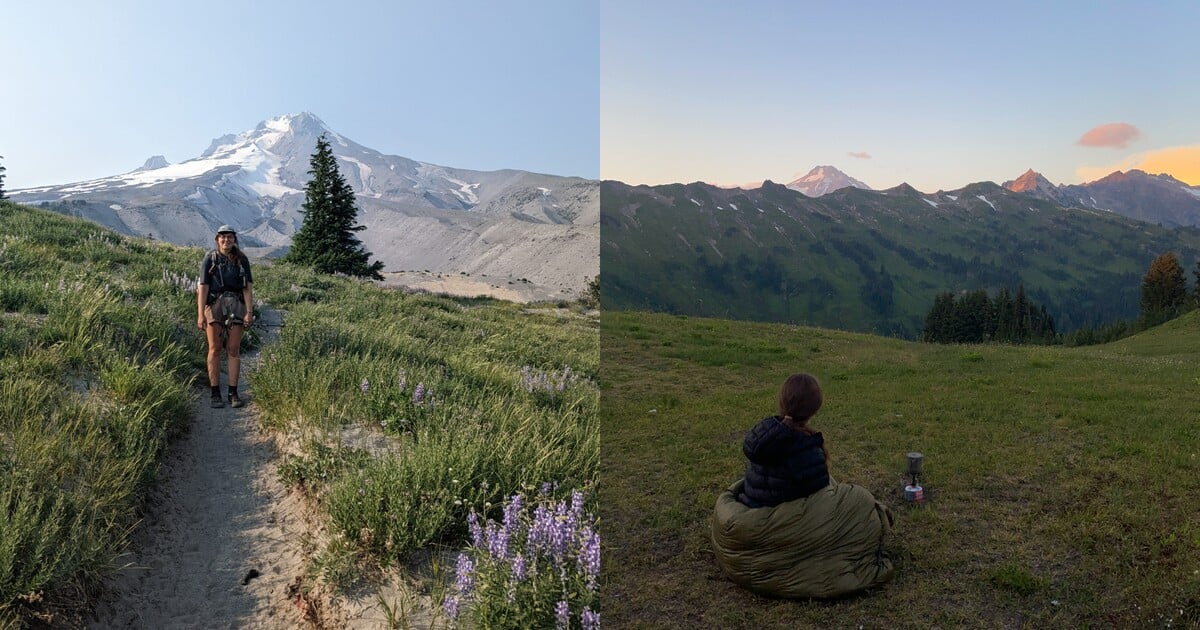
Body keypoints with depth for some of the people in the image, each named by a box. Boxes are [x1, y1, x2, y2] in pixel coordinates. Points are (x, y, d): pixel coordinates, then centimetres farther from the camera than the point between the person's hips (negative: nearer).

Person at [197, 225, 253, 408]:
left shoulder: (242, 259, 5)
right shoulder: (210, 259, 0)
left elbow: (248, 287, 1)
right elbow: (203, 287, -5)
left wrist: (249, 311, -8)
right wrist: (201, 314, -12)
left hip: (236, 305, 1)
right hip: (214, 304, -1)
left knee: (234, 350, 2)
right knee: (215, 349, 1)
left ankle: (233, 394, 8)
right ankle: (215, 394, 6)